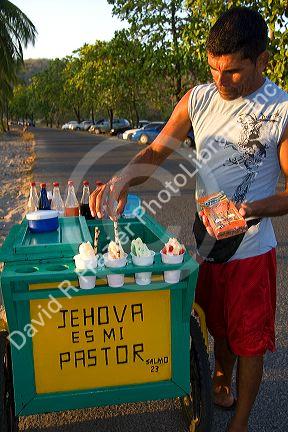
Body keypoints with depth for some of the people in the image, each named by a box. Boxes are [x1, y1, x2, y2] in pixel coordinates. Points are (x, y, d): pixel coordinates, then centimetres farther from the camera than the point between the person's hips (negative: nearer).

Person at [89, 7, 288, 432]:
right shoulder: (199, 98, -2)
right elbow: (157, 151, 1)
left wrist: (250, 209, -31)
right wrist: (123, 178, -19)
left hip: (251, 250, -4)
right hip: (205, 241, 4)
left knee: (249, 341, 12)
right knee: (219, 328, 24)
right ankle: (220, 389, 52)